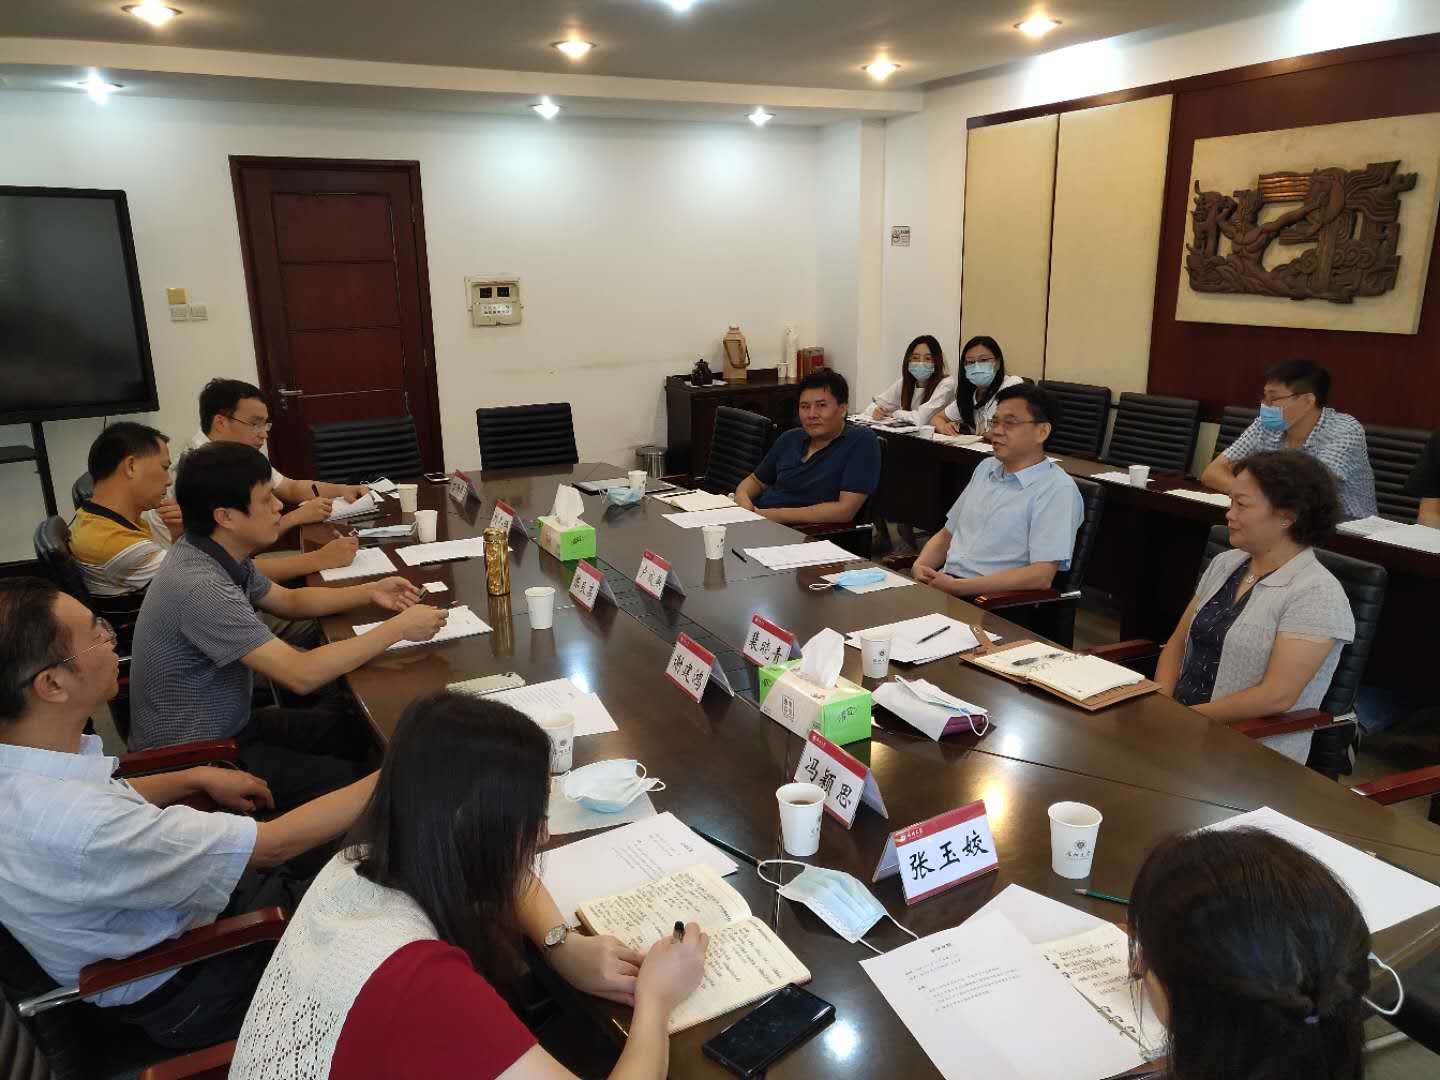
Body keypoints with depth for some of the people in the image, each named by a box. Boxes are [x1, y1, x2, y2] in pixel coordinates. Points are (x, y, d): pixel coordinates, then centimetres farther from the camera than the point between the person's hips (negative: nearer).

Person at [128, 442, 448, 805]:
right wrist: (399, 628, -24)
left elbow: (290, 601, 16)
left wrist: (369, 592, 1)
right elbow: (302, 674, -33)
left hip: (229, 725, 9)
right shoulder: (201, 587, -31)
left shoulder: (221, 555, -2)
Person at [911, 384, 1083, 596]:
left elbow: (1041, 576, -16)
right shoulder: (987, 467, 18)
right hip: (943, 582, 6)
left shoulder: (1057, 489, -7)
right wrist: (920, 566, 0)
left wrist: (956, 586, -19)